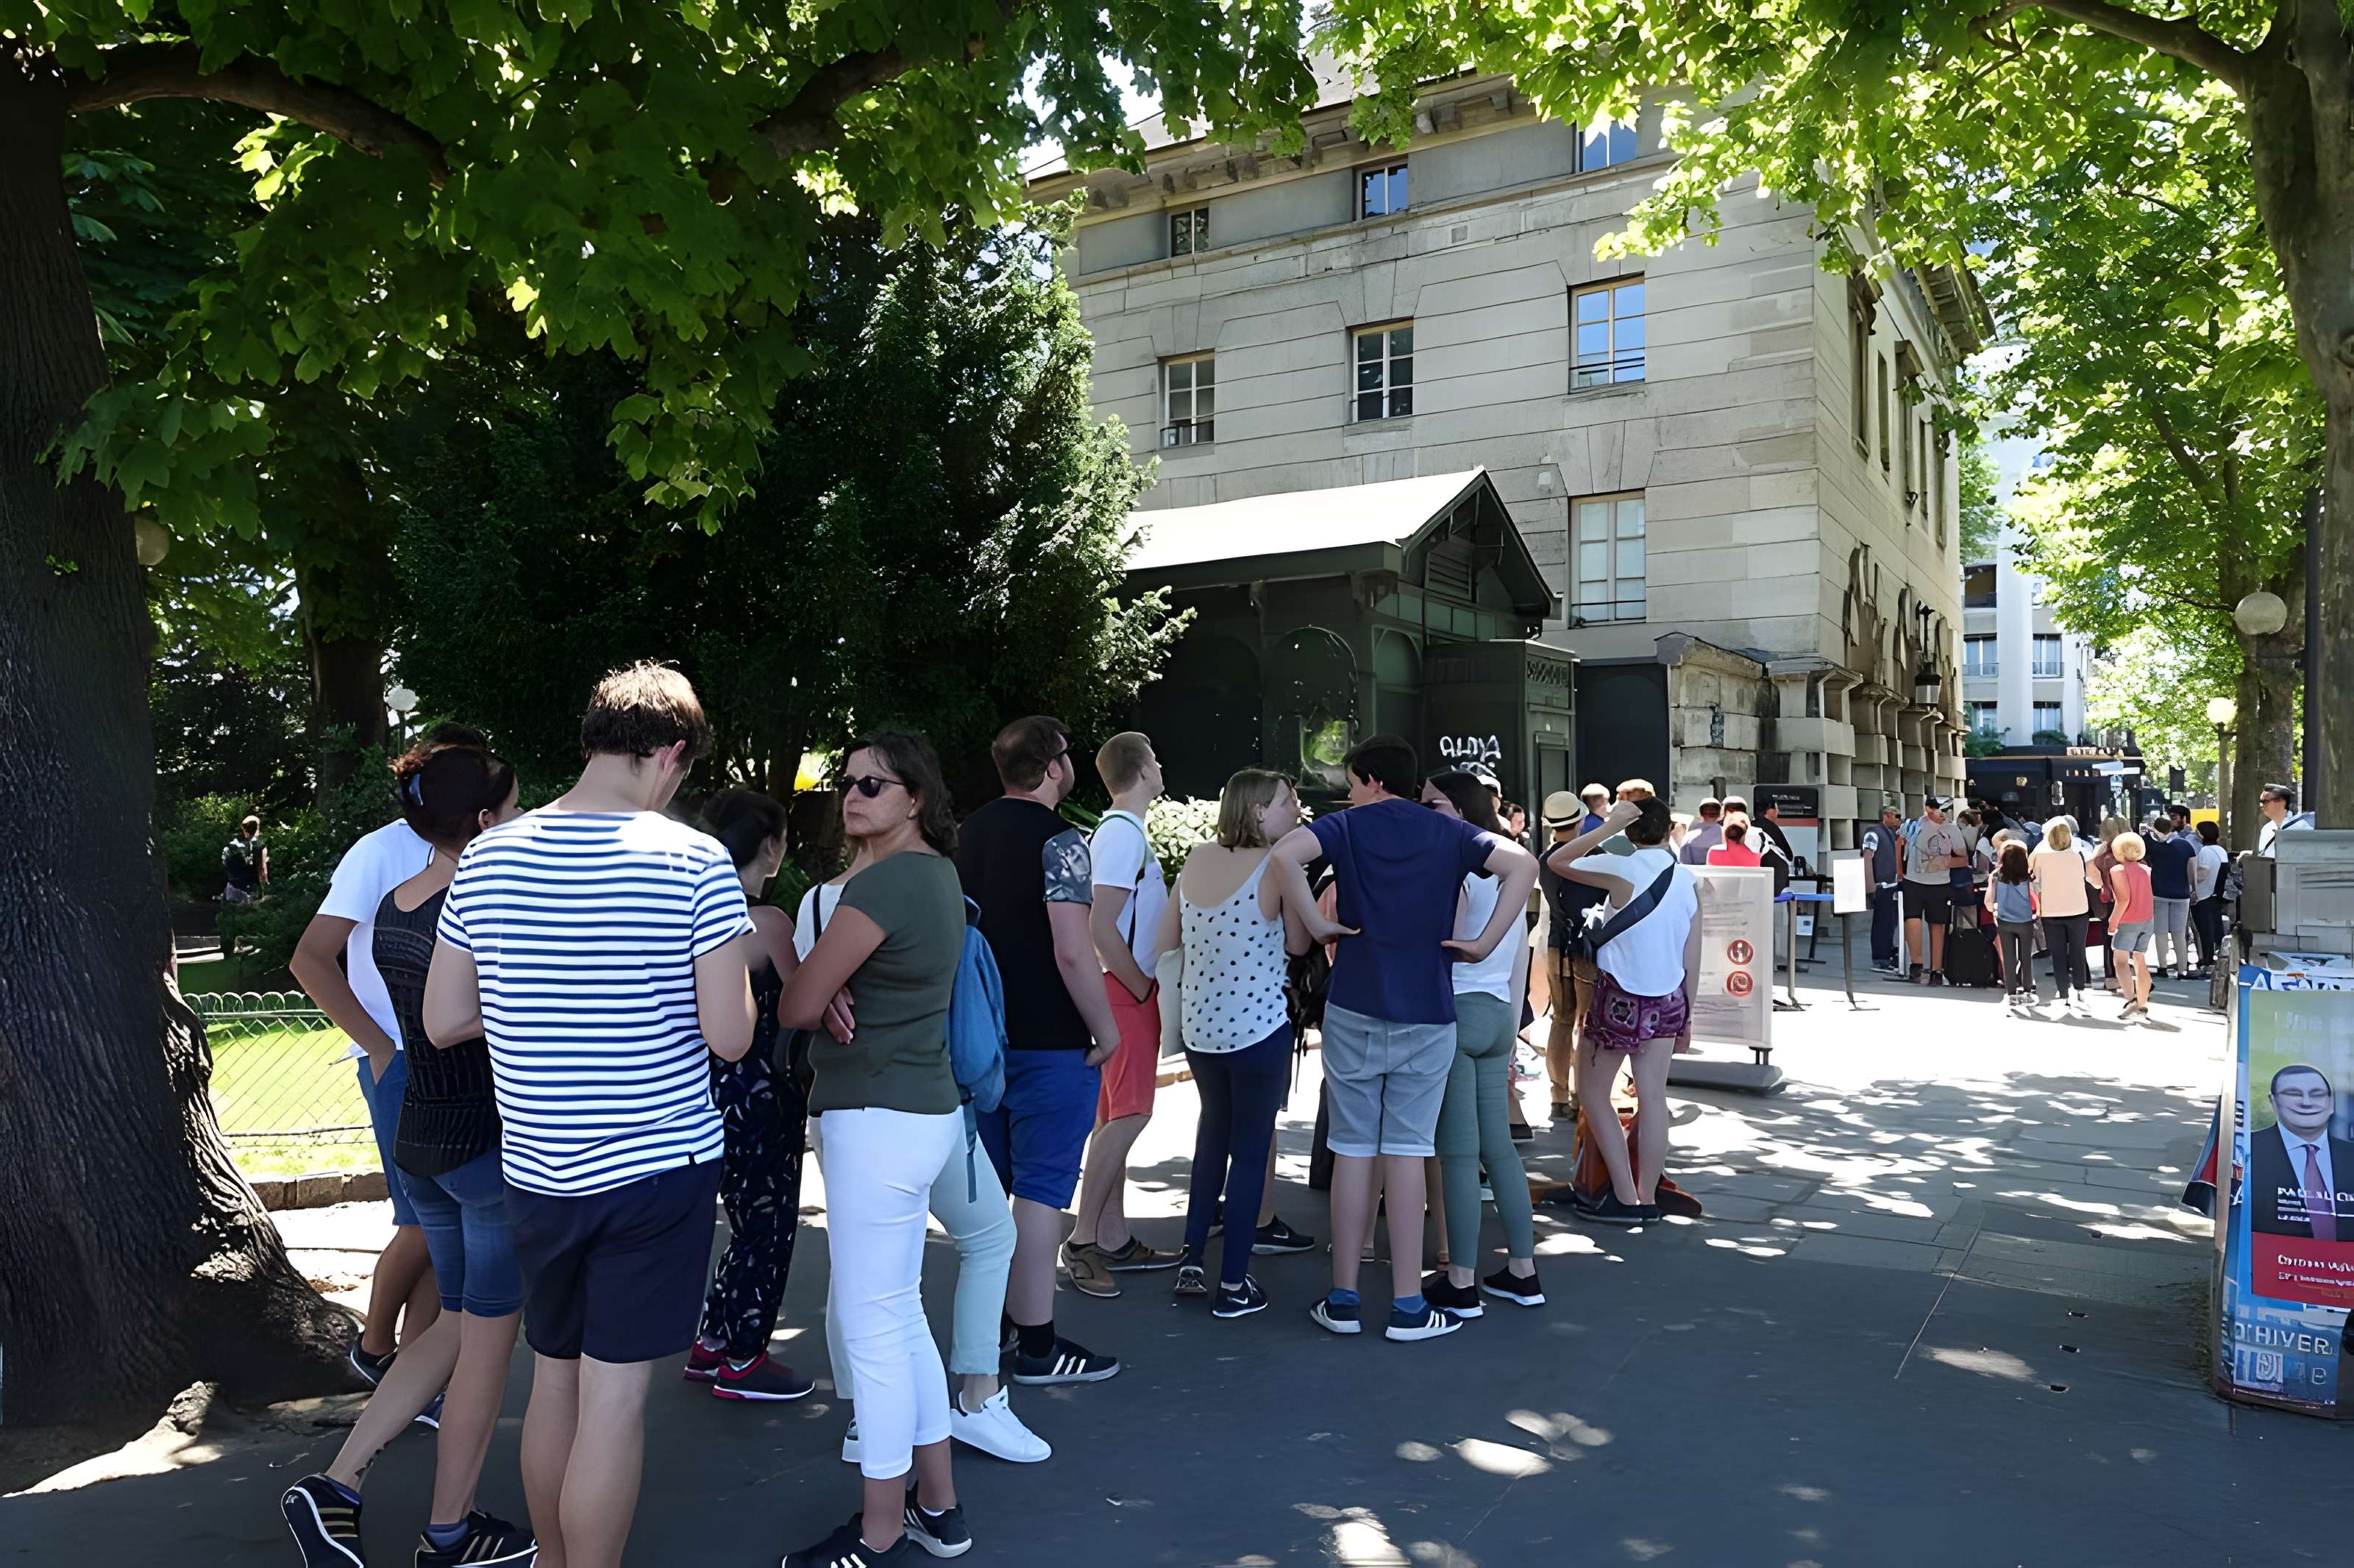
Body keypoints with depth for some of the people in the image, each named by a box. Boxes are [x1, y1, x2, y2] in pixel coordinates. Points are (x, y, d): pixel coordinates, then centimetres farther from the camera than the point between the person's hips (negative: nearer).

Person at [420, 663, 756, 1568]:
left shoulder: (487, 858, 0)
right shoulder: (695, 862, -14)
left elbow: (443, 1022, 5)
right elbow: (729, 1037, -14)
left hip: (537, 1171, 5)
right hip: (658, 1164, -5)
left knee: (553, 1380, 20)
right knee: (613, 1397, 4)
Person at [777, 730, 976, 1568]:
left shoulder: (886, 880, -19)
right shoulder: (937, 873, 12)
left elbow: (795, 1006, -17)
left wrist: (818, 994, 5)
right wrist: (837, 993, -9)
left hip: (879, 1122, -10)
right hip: (922, 1110, 10)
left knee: (873, 1326, 2)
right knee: (897, 1313, 19)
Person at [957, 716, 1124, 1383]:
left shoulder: (970, 833, 9)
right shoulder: (1058, 839, -16)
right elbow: (1072, 952, -23)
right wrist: (1106, 1028, -12)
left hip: (982, 1035, 8)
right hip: (1050, 1041, -8)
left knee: (990, 1186, 17)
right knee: (1042, 1190, -1)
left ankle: (993, 1321, 29)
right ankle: (1037, 1344, 5)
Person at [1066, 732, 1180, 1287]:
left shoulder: (1124, 830, 15)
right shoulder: (1123, 833, -16)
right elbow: (1101, 929, -23)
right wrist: (1143, 989, -15)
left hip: (1129, 990, 10)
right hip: (1125, 991, -10)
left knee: (1116, 1116, 11)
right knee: (1129, 1114, -9)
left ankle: (1114, 1240, 17)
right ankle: (1083, 1239, -4)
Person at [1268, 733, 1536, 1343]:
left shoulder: (1348, 826, 0)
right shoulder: (1446, 832, 5)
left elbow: (1286, 853, -19)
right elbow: (1523, 864, -7)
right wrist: (1484, 944, -6)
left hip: (1353, 1009, 0)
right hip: (1427, 1015, 1)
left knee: (1352, 1150, 7)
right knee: (1407, 1152, 4)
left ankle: (1343, 1300, 14)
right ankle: (1408, 1305, 8)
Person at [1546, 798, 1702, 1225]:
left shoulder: (1621, 869, -14)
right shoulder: (1689, 881, 3)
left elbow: (1557, 861, -2)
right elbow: (1692, 958, 7)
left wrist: (1607, 827, -6)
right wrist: (1687, 1014, 15)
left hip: (1619, 995, -5)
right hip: (1667, 999, 5)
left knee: (1592, 1093, 8)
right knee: (1653, 1098, 10)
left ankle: (1625, 1198, 6)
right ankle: (1648, 1199, 15)